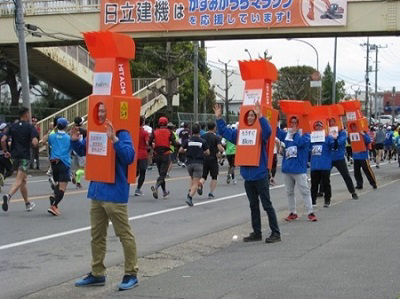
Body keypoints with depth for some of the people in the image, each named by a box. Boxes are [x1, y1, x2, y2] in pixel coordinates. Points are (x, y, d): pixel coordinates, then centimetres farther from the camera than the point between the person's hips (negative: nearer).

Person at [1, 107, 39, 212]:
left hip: (14, 155, 5)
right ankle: (8, 195, -33)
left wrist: (5, 151, 10)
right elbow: (35, 142, -19)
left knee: (23, 180, 16)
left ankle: (27, 203, 23)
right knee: (19, 180, -9)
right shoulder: (30, 127, -7)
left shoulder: (12, 126, 6)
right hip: (25, 156, -5)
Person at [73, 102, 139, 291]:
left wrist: (114, 139, -36)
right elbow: (82, 150, 24)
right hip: (96, 192, 8)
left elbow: (129, 157, -27)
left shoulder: (121, 134, -13)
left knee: (125, 235, 1)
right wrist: (75, 140, 4)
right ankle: (97, 274, 27)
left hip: (115, 194, -8)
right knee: (97, 235, 16)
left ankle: (131, 275, 10)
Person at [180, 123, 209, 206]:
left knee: (192, 179, 26)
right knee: (196, 182, -5)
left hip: (189, 163, 3)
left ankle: (190, 191, 7)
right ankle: (190, 196, -22)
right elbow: (207, 152, 0)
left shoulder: (188, 141, 1)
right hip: (199, 163, -2)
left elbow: (180, 150, -1)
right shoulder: (203, 141, -1)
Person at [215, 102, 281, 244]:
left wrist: (260, 115, -41)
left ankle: (276, 233, 5)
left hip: (260, 175, -6)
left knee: (267, 205, -2)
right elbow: (224, 132, 17)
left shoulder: (260, 131, -9)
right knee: (253, 205, 14)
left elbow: (267, 131, -32)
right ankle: (256, 233, 23)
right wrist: (219, 118, 7)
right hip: (248, 176, 6)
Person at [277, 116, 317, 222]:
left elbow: (300, 142, -22)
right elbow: (277, 131, 1)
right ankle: (292, 213, 21)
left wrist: (296, 132, -11)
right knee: (289, 192, 12)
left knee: (305, 191, -5)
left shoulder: (305, 135, -3)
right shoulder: (287, 135, 13)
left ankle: (310, 212, 0)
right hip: (287, 169, 6)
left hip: (299, 169, -6)